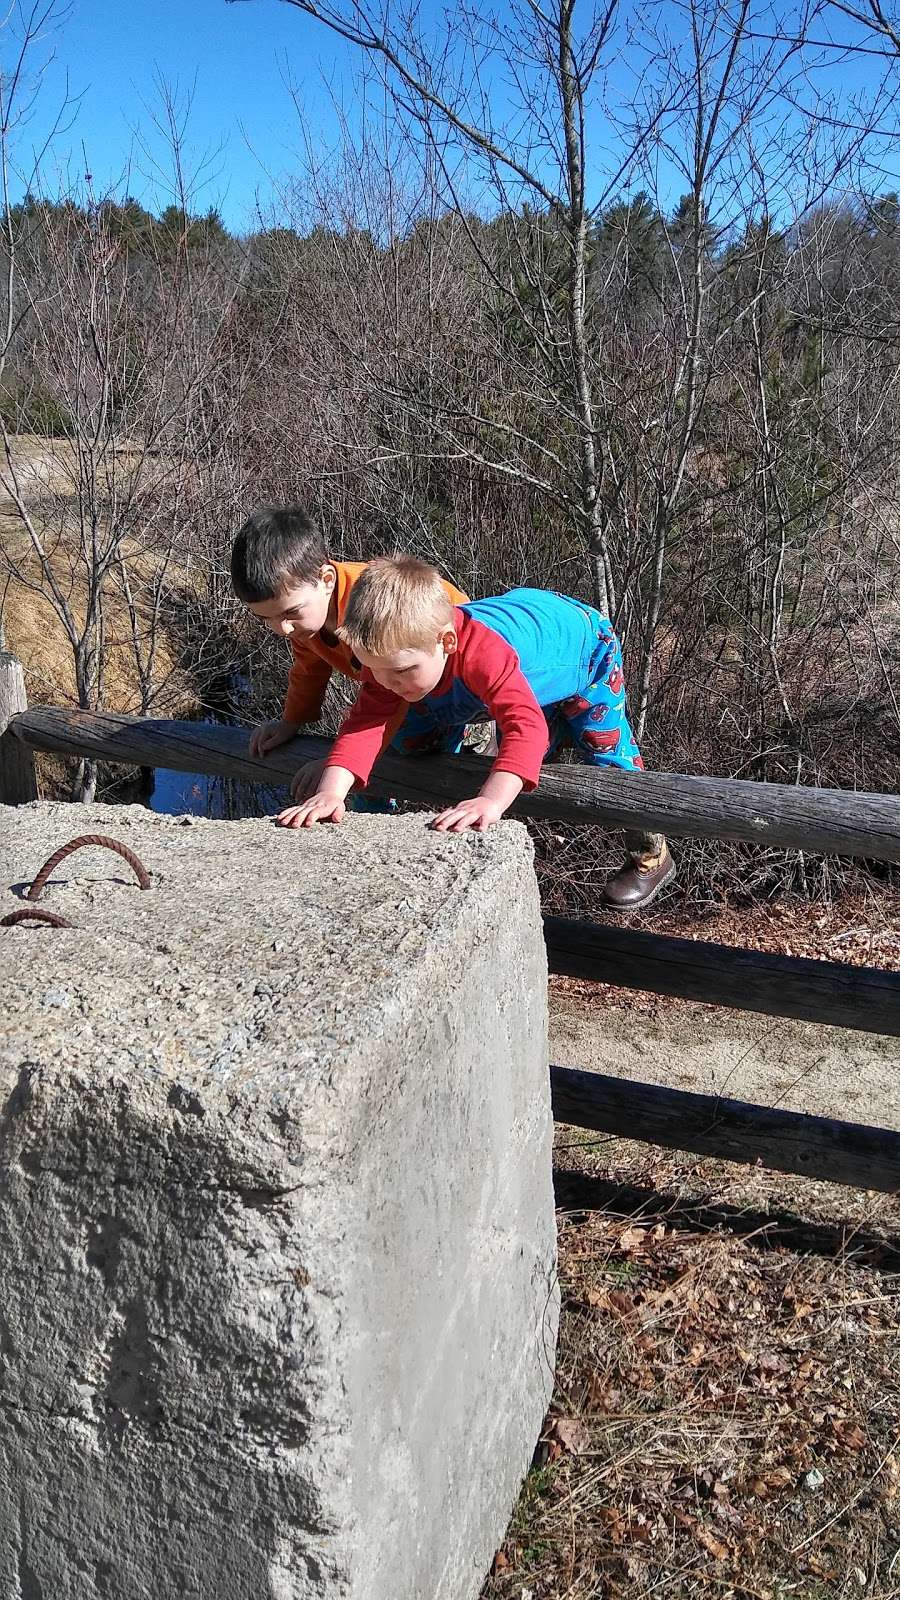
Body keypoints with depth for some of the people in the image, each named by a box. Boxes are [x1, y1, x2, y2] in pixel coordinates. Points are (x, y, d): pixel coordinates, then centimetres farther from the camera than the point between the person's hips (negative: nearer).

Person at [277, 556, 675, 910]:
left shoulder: (485, 654, -52)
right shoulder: (393, 653, -31)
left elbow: (526, 727, -62)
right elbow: (365, 723, -35)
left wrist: (492, 800, -77)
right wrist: (331, 792, -52)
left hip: (582, 640, -6)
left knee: (606, 750, -9)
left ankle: (653, 852, 16)